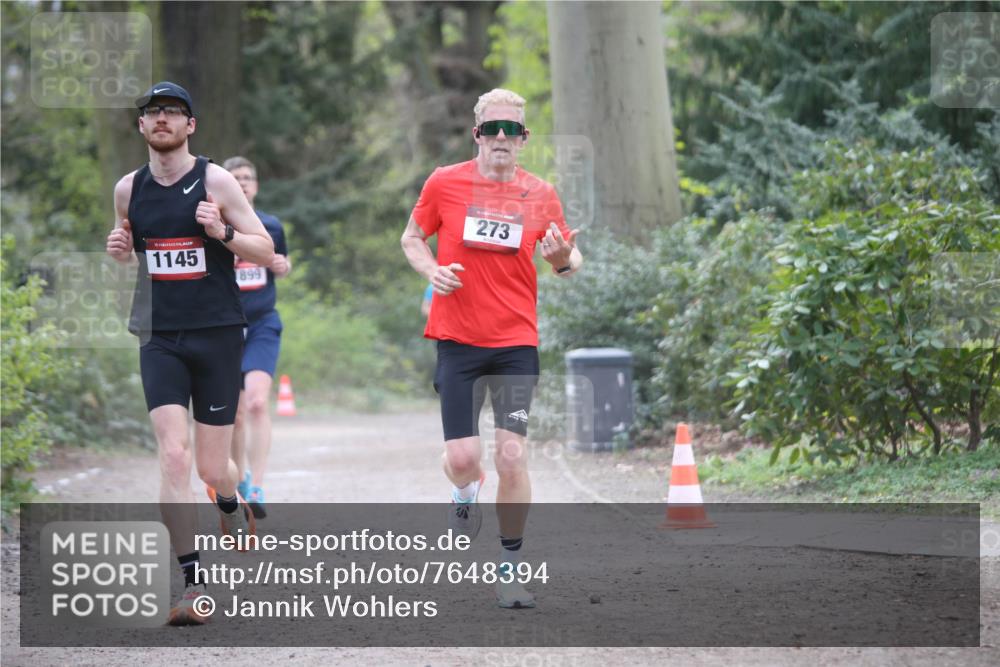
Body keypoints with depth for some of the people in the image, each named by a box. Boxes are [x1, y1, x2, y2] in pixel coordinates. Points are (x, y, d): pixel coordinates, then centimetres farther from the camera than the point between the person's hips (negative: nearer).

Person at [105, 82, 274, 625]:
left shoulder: (215, 182, -4)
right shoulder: (128, 189, 7)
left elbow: (265, 250, -1)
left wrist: (223, 232, -20)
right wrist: (118, 250, 0)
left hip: (217, 334, -2)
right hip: (160, 339, 2)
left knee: (212, 468, 4)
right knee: (173, 456, -14)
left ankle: (233, 508, 43)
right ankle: (193, 585, -12)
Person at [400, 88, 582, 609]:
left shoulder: (540, 195, 3)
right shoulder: (444, 184, 1)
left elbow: (568, 260, 12)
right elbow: (412, 238, 13)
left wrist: (564, 260, -12)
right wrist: (431, 270, -7)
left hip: (516, 343, 0)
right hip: (457, 340, 0)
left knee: (512, 456, -9)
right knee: (462, 459, -6)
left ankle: (510, 568, 5)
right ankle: (465, 494, 33)